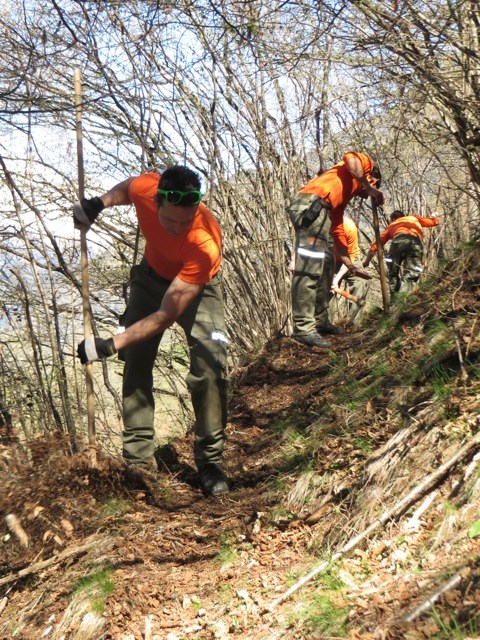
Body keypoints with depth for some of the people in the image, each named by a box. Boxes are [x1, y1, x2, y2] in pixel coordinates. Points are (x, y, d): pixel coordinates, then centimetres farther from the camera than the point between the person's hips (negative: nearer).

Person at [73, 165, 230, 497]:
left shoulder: (205, 243, -42)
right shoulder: (144, 188, -30)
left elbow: (166, 315, -38)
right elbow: (126, 188, 1)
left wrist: (111, 345, -38)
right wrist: (98, 203, -18)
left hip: (196, 288, -4)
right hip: (151, 275, 4)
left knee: (211, 364, -21)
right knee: (136, 364, -1)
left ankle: (210, 459, -5)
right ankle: (140, 461, 7)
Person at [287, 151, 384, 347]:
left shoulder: (343, 197, 35)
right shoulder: (365, 162, 18)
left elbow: (338, 233, 33)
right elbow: (351, 158, -8)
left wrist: (351, 266, 34)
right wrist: (370, 189, 0)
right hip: (311, 204, -10)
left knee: (325, 266, 18)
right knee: (309, 268, -13)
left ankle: (320, 321, 26)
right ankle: (304, 328, -15)